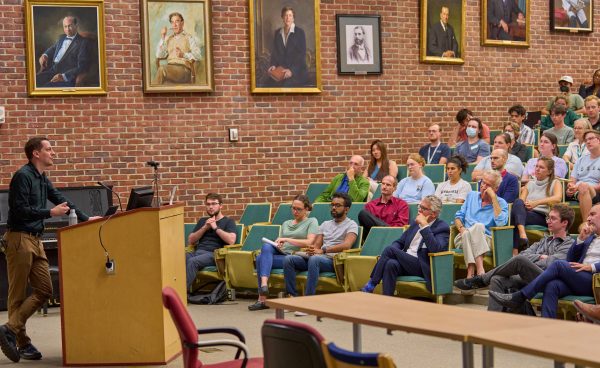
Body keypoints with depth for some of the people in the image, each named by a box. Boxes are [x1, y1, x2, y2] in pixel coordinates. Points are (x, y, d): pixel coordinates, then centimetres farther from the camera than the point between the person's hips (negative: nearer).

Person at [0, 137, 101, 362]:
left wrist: (85, 218, 18)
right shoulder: (22, 176, -12)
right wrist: (51, 213, -16)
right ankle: (22, 343, -1)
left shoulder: (42, 179, 15)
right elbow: (20, 210, -18)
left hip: (35, 240, 9)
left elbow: (61, 200, 22)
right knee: (18, 293, -4)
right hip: (19, 239, -9)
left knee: (44, 290, 2)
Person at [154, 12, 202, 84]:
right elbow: (159, 55, 14)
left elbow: (198, 55, 0)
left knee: (161, 69, -35)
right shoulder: (168, 39, 26)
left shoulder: (190, 37, 12)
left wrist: (183, 55, -15)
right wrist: (162, 37, 8)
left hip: (184, 69, -4)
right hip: (170, 67, 4)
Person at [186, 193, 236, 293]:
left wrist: (215, 227, -2)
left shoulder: (228, 221, 14)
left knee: (192, 261, -36)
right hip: (197, 251, 4)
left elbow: (231, 240, -6)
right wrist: (205, 227, 7)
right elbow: (190, 240, 19)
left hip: (213, 254, -4)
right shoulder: (202, 221, 30)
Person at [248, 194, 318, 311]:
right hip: (281, 253, 6)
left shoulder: (312, 221, 9)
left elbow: (309, 243, -6)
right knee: (266, 246, -30)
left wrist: (286, 239, -10)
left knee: (261, 258, -27)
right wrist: (278, 244, -1)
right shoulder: (286, 224, 28)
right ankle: (264, 284, -41)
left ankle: (262, 299, -31)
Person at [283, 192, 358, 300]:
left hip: (333, 260, -6)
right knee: (289, 259, -18)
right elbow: (316, 245, 18)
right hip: (317, 256, 6)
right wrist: (311, 250, -9)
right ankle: (292, 295, -21)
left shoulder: (351, 225, 6)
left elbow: (346, 245, -13)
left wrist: (323, 250, -22)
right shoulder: (325, 224, 27)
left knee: (314, 259, -39)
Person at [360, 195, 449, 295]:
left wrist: (424, 225, -20)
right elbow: (399, 242, 21)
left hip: (422, 268, -6)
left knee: (390, 249, -23)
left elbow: (436, 249, -22)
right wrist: (387, 254, -2)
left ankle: (371, 285, -13)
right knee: (391, 264, -30)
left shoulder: (442, 228, -3)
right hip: (405, 262, 6)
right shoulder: (416, 223, 19)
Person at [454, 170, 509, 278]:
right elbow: (458, 216, 18)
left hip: (485, 240, -2)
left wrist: (493, 197, -6)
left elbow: (501, 222, -11)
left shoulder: (501, 203, 10)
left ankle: (471, 271, -46)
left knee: (478, 227, -35)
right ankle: (480, 270, -46)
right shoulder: (471, 196, 23)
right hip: (463, 238, 2)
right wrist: (461, 228, -5)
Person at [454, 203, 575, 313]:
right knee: (497, 280, -21)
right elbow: (524, 254, 16)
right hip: (527, 278, 7)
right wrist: (540, 257, 1)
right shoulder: (545, 240, 32)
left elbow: (549, 263, -8)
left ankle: (480, 280, -12)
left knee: (520, 260, -31)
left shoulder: (569, 244, 7)